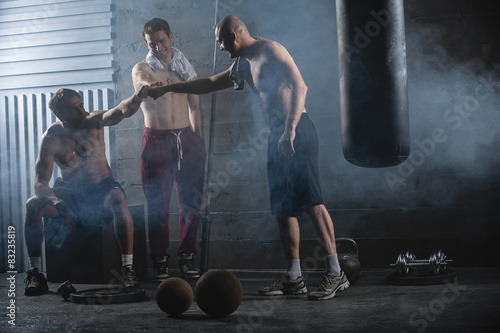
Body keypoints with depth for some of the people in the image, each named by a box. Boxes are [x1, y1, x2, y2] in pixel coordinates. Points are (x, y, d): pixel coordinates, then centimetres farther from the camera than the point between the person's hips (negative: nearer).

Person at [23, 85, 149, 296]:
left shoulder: (94, 121, -6)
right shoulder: (52, 138, -10)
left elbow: (120, 112, -27)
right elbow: (40, 183, -17)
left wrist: (137, 98, -51)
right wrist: (56, 202, -38)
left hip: (101, 191, -1)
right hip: (70, 194, 1)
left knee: (118, 198, -37)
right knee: (32, 205, -26)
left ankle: (127, 268, -38)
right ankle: (35, 273, -23)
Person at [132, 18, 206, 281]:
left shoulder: (185, 67, 13)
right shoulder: (141, 69, 3)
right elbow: (143, 82, -22)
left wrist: (199, 141, 11)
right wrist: (150, 86, -47)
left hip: (186, 137, 3)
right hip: (157, 140, -3)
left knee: (190, 201, 1)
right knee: (157, 204, -4)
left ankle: (187, 257, 10)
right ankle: (160, 261, 2)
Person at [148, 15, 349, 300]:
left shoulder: (271, 50, -4)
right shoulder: (243, 66, 23)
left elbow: (299, 86, -15)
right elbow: (208, 84, 36)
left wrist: (290, 129, -25)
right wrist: (167, 89, 38)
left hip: (297, 132, -9)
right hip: (277, 137, 9)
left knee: (310, 201, -15)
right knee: (283, 208, 5)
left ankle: (336, 274, -16)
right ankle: (294, 278, 8)